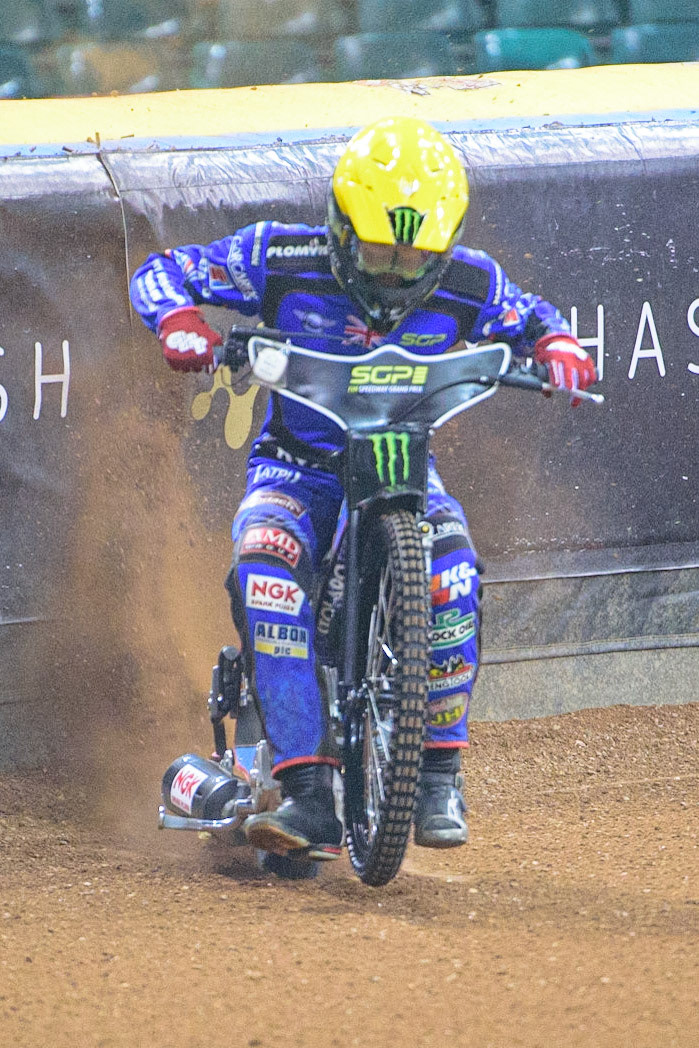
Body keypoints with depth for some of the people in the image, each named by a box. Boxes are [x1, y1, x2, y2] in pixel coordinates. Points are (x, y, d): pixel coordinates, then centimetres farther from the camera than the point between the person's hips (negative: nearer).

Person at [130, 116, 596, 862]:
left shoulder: (468, 284, -7)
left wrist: (558, 346, -11)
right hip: (297, 466, -1)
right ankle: (308, 798, -37)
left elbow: (529, 319, 14)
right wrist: (181, 323, -25)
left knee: (450, 571, -33)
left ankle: (439, 772, -16)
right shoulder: (282, 260, -12)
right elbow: (162, 273, -2)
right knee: (265, 570, -35)